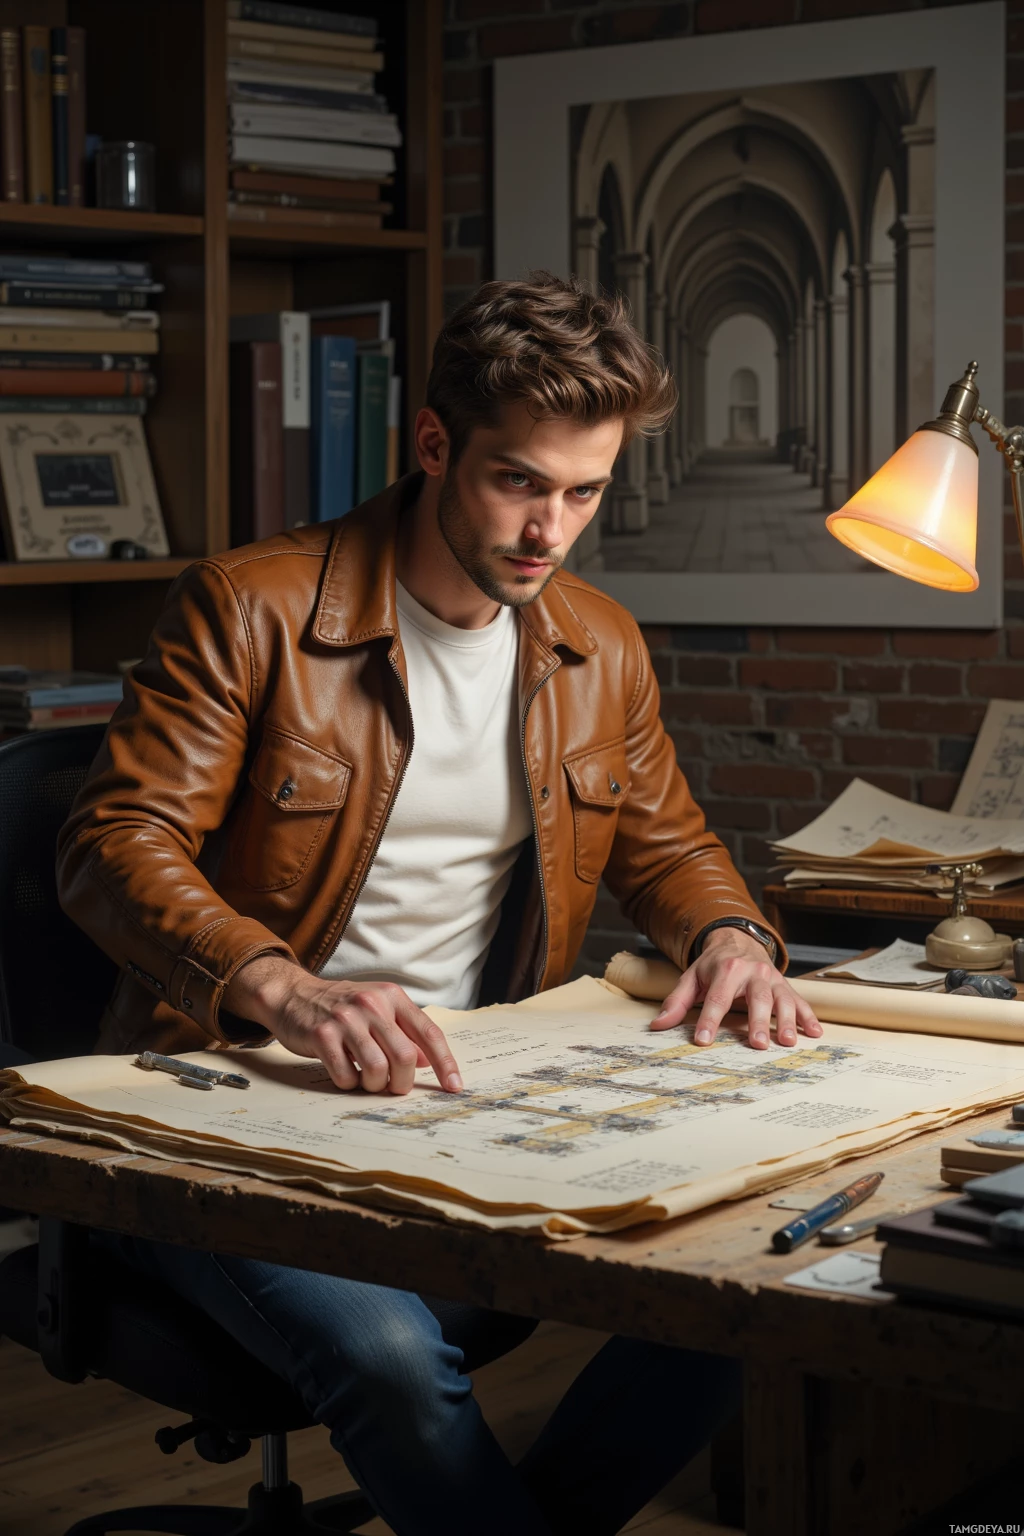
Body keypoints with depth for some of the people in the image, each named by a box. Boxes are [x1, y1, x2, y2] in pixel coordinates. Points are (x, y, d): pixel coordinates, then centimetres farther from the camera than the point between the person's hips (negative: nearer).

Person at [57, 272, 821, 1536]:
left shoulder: (601, 649, 11)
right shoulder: (249, 609, -8)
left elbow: (665, 842, 25)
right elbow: (117, 844, -15)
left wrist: (729, 933, 0)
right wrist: (288, 993, -33)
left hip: (472, 1106, 6)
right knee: (390, 1355, -33)